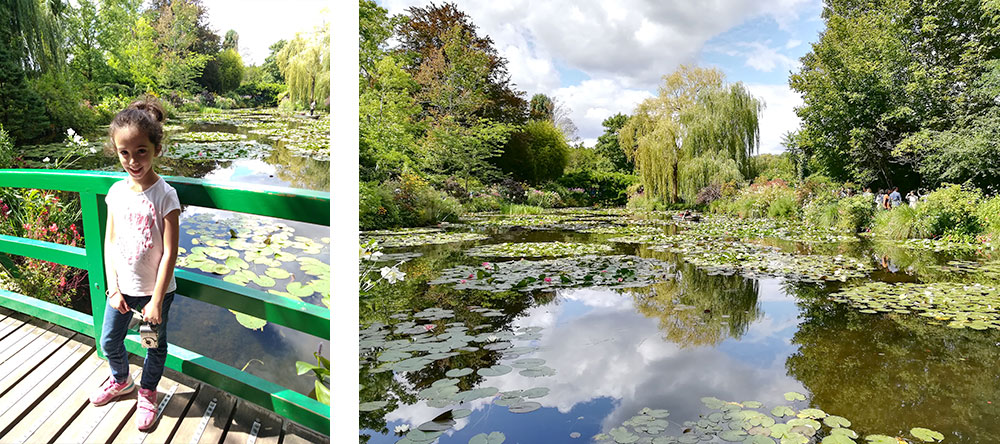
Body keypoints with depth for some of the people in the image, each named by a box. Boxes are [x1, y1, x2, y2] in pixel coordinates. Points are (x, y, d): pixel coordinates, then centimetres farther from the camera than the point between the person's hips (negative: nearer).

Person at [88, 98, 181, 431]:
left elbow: (169, 253, -18)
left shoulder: (164, 195, -20)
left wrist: (156, 301, -16)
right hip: (122, 288, 5)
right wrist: (113, 288, -3)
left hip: (154, 290, -4)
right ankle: (121, 380, 50)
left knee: (155, 345, 15)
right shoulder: (117, 191, -5)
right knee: (109, 342, 20)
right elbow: (110, 242, 2)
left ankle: (147, 393, 40)